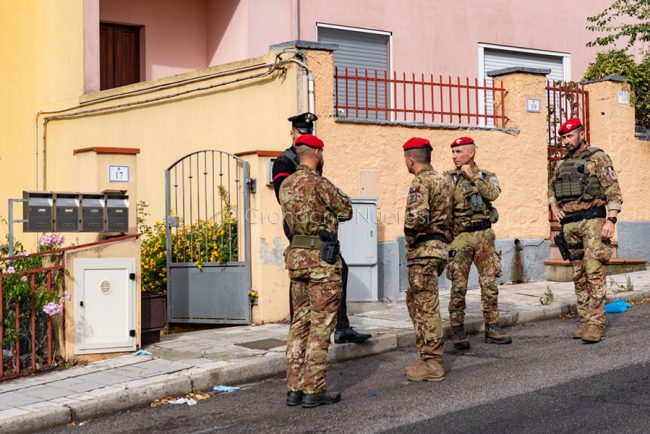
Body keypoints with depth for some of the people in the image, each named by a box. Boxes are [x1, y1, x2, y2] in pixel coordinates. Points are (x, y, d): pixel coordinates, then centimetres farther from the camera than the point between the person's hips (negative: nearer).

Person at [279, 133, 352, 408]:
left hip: (296, 255, 8)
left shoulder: (286, 185, 10)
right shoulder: (318, 183, -13)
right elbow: (346, 211, -2)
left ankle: (294, 388, 12)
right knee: (321, 326, -2)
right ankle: (313, 390, -1)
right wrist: (340, 199, 17)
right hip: (321, 257, -8)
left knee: (300, 321, 12)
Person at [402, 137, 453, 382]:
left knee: (427, 307, -5)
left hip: (424, 250, -10)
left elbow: (417, 217, -27)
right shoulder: (442, 180, 16)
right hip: (441, 245, 10)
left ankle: (432, 365, -2)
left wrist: (410, 233, -10)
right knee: (415, 301, 19)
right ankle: (427, 355, 22)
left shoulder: (421, 182, -13)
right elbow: (447, 215, 19)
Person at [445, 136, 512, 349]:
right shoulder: (448, 178, 4)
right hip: (459, 236, -2)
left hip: (484, 235, 2)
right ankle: (458, 332, 5)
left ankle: (492, 329, 13)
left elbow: (492, 194, -11)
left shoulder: (487, 176, 10)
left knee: (490, 284, 5)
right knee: (459, 286, -2)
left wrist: (473, 176, -8)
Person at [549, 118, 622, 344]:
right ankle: (584, 320, 13)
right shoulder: (561, 164, 16)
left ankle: (596, 323, -12)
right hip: (569, 224, 6)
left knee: (594, 273, -11)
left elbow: (613, 191, -7)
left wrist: (611, 219, -17)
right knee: (578, 275, 8)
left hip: (592, 221, -6)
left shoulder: (598, 158, -2)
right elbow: (551, 188, 30)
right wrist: (554, 206, 10)